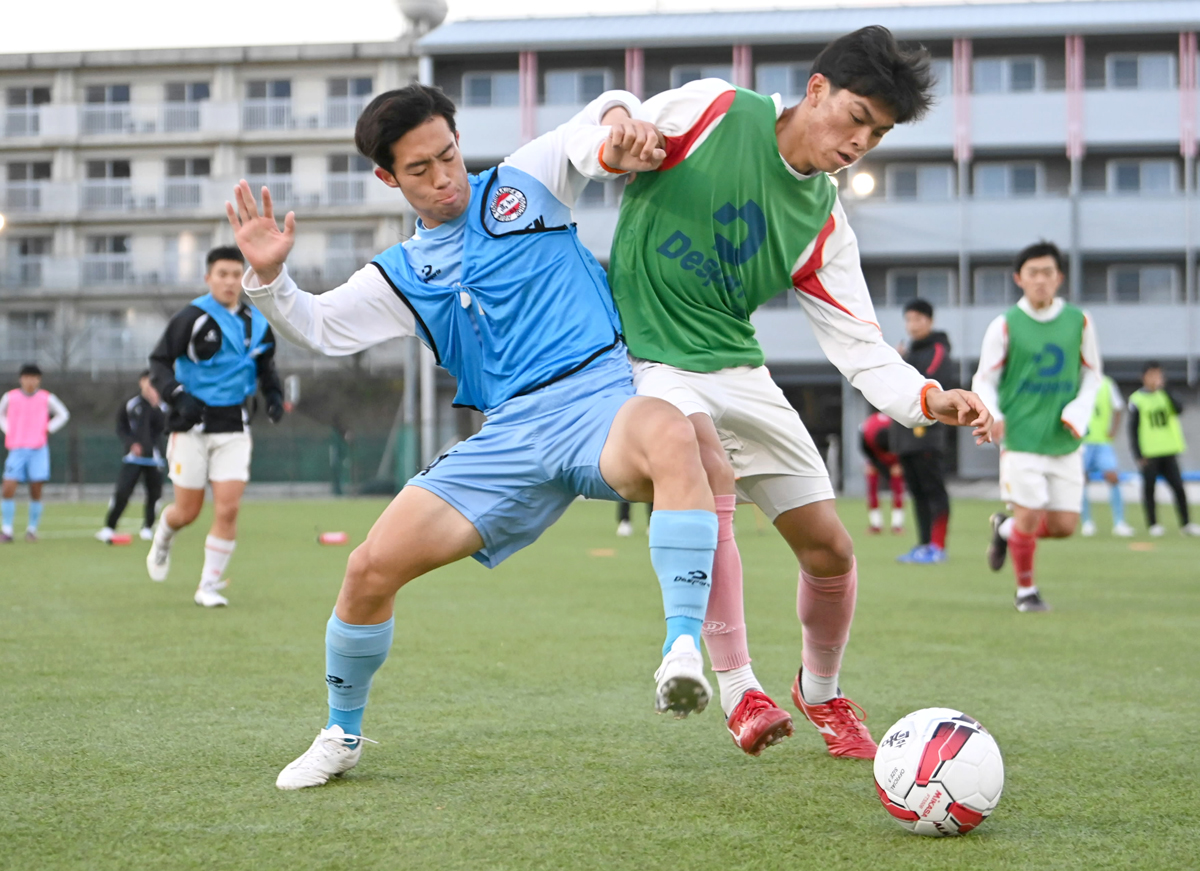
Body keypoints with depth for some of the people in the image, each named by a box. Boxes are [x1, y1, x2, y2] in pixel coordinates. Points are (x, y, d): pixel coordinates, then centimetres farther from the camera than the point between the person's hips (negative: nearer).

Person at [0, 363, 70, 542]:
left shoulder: (46, 398, 2)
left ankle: (32, 529, 12)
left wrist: (47, 430, 5)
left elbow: (63, 415, 15)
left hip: (38, 449, -1)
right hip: (16, 450, 1)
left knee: (36, 492, -2)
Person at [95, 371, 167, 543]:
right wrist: (131, 443, -9)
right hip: (133, 456, -2)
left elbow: (162, 427, -10)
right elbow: (121, 428, 7)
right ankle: (109, 528, -3)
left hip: (153, 457, 2)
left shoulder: (160, 406, 5)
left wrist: (156, 406, -19)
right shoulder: (130, 404, 4)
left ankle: (147, 528, 19)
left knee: (154, 493, 2)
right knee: (122, 492, -11)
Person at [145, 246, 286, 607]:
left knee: (228, 509, -8)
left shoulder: (257, 324, 6)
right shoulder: (191, 318, -10)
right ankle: (162, 538, 38)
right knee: (187, 512, 2)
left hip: (233, 427, 3)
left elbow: (265, 366, 23)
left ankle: (209, 585, 5)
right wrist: (178, 396, -25)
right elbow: (158, 361, -9)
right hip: (191, 427, -3)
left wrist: (274, 395, 5)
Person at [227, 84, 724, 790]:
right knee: (373, 567, -7)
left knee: (671, 438, -42)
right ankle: (342, 735, 18)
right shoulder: (402, 277, 19)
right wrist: (269, 276, -4)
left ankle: (684, 649, -45)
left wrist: (615, 140, -10)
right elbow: (319, 327, 15)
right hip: (512, 435, 3)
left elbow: (605, 114, 14)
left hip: (601, 400, -3)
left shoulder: (526, 181, 13)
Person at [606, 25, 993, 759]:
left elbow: (858, 345, -1)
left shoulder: (825, 226, 2)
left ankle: (822, 694, 32)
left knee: (830, 549, 2)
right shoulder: (712, 110, -9)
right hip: (649, 361, -5)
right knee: (711, 473, -35)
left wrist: (928, 398, -19)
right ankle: (739, 691, -26)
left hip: (736, 370, 5)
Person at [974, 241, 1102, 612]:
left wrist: (1079, 411, -3)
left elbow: (1092, 373, 14)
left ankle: (1005, 529, 32)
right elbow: (984, 380, 2)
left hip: (1064, 440, 3)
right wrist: (991, 415, -17)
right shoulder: (1005, 325, -3)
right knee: (1029, 515, -8)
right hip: (1021, 438, -3)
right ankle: (1026, 590, 15)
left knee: (1064, 525, 2)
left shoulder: (1078, 321, 5)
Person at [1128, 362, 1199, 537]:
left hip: (1169, 452, 3)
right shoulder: (1137, 400, 0)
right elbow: (1133, 429, -1)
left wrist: (1165, 389, -15)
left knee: (1178, 487, -2)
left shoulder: (1165, 395, 11)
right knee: (1149, 488, 0)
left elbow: (1178, 409, -9)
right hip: (1149, 455, -3)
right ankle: (1153, 525, 9)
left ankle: (1186, 524, 4)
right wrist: (1138, 455, -6)